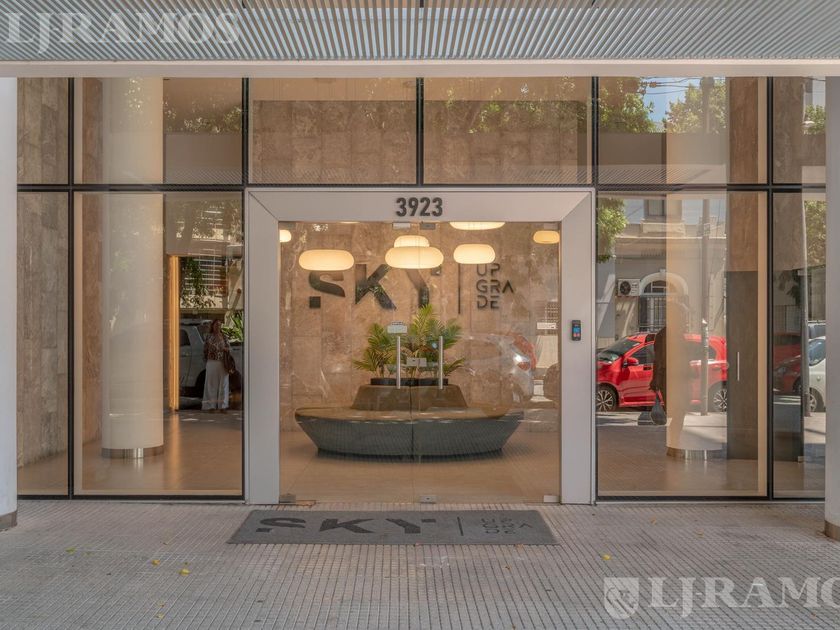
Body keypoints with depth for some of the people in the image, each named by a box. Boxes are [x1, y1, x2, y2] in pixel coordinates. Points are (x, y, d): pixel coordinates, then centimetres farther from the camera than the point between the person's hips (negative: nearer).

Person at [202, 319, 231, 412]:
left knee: (223, 384, 2)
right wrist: (206, 359, 4)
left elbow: (229, 347, 10)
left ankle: (222, 406, 6)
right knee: (212, 384, 0)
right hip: (212, 363, -1)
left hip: (222, 363, 2)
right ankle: (211, 405, 4)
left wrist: (226, 349, -11)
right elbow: (205, 349, 9)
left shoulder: (224, 336, 9)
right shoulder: (209, 337, 6)